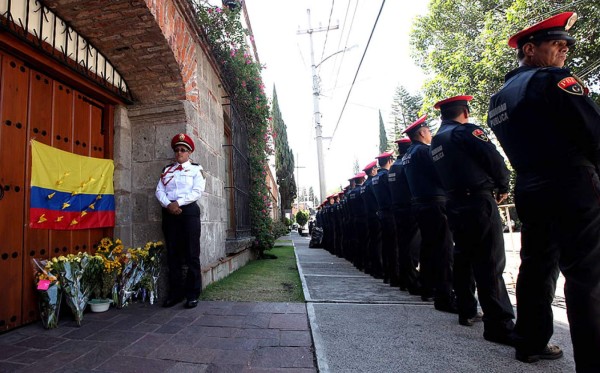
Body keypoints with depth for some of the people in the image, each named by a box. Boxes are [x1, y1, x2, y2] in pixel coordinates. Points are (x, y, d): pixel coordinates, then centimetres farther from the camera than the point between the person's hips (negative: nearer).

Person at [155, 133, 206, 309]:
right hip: (169, 212, 4)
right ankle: (175, 292, 17)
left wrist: (178, 203, -17)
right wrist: (168, 204, -11)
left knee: (191, 253, -3)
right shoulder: (167, 170, 18)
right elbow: (159, 191, 7)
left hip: (188, 210, -4)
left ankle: (193, 294, 5)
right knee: (173, 254, 8)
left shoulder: (196, 169, 6)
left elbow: (197, 191, -7)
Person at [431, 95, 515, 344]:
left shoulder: (436, 141, 15)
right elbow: (495, 160, -11)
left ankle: (467, 312, 26)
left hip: (455, 206, 8)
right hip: (479, 203, -8)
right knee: (490, 264, -6)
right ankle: (499, 325, -3)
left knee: (463, 258, 15)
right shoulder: (466, 131, -8)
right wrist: (503, 186, 5)